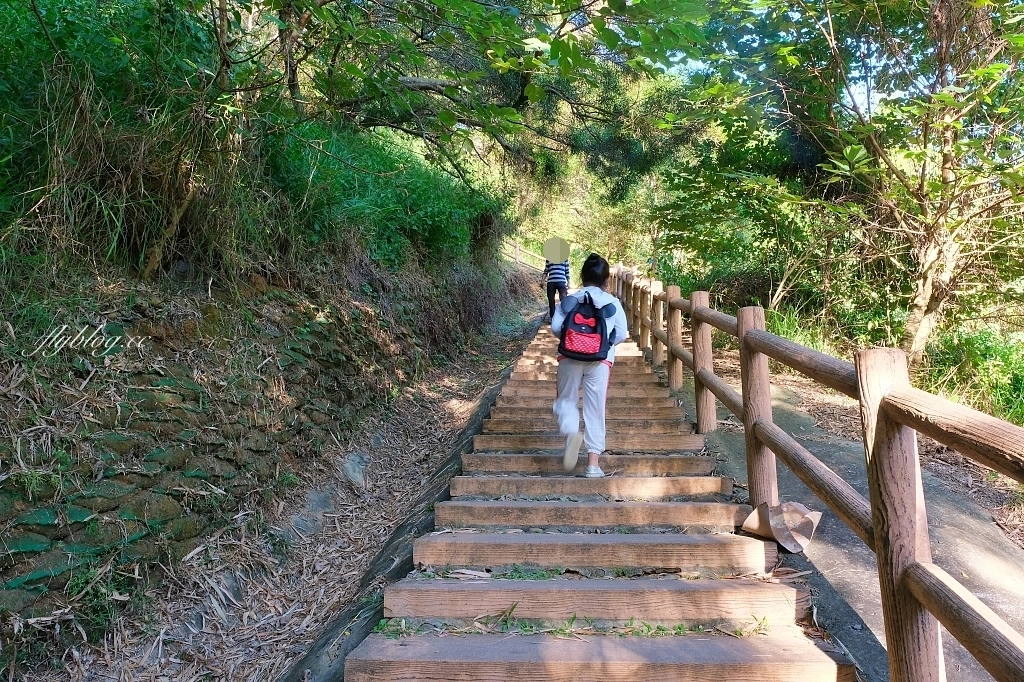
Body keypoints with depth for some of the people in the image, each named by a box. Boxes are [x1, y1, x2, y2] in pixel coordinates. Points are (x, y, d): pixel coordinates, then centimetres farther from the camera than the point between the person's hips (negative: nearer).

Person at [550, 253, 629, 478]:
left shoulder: (570, 300, 6)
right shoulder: (613, 303, 6)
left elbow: (556, 327, -4)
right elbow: (621, 334, 1)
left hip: (570, 357, 0)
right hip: (600, 361, 0)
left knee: (566, 400, 14)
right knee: (595, 410, 6)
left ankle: (571, 433, -19)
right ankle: (593, 463, 6)